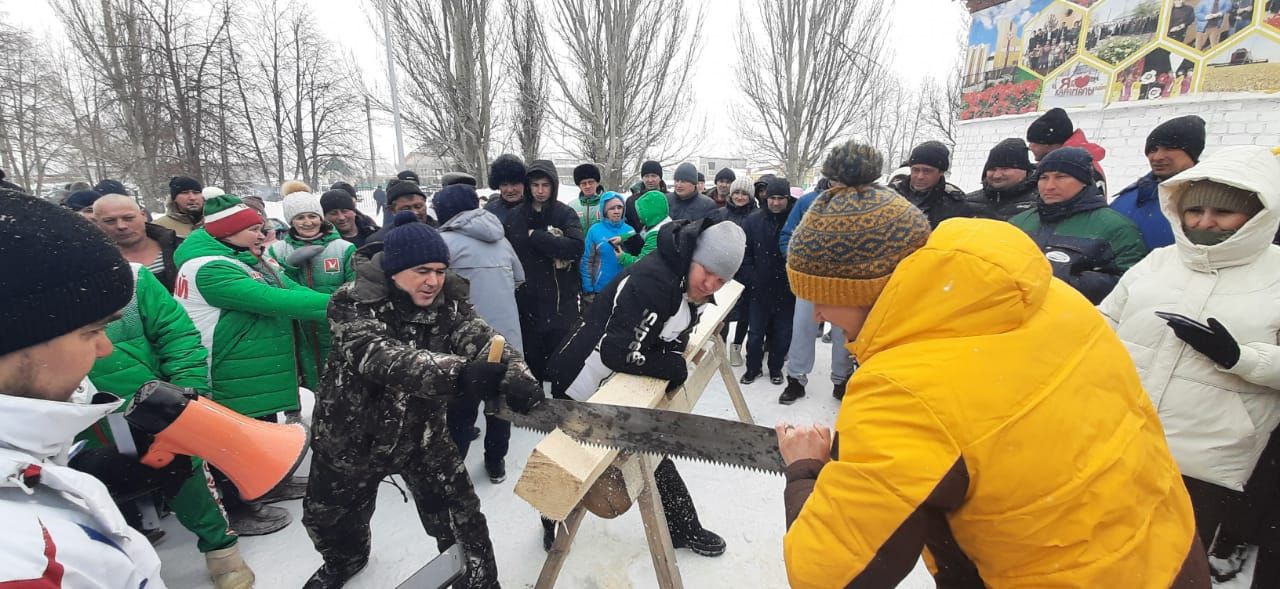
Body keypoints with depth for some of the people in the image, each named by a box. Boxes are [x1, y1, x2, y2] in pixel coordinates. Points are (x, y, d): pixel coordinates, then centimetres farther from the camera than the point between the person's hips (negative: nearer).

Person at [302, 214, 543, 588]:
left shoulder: (447, 302, -13)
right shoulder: (352, 305, -25)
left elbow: (479, 339, -30)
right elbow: (383, 358, -43)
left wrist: (516, 375, -52)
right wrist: (458, 373, -60)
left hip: (422, 432, 1)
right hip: (353, 434, -1)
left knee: (461, 518, -1)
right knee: (328, 518, 24)